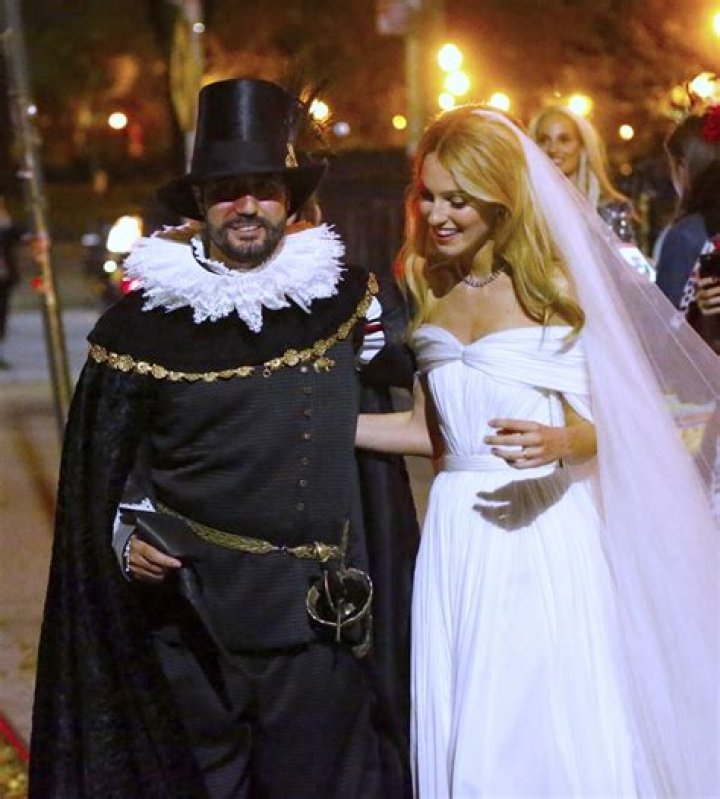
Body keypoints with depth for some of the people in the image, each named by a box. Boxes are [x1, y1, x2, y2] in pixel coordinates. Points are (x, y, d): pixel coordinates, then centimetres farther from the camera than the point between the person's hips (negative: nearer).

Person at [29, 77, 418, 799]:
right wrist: (122, 537, -9)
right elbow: (102, 465, 5)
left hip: (324, 615, 1)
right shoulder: (140, 324, -2)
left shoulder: (341, 296, 3)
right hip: (194, 607, -1)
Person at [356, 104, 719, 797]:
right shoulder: (426, 290, 9)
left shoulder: (554, 284, -5)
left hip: (542, 528, -4)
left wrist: (563, 442, -27)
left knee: (550, 727, -1)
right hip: (459, 530, 4)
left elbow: (610, 425, -6)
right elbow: (430, 429, 10)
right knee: (466, 738, 7)